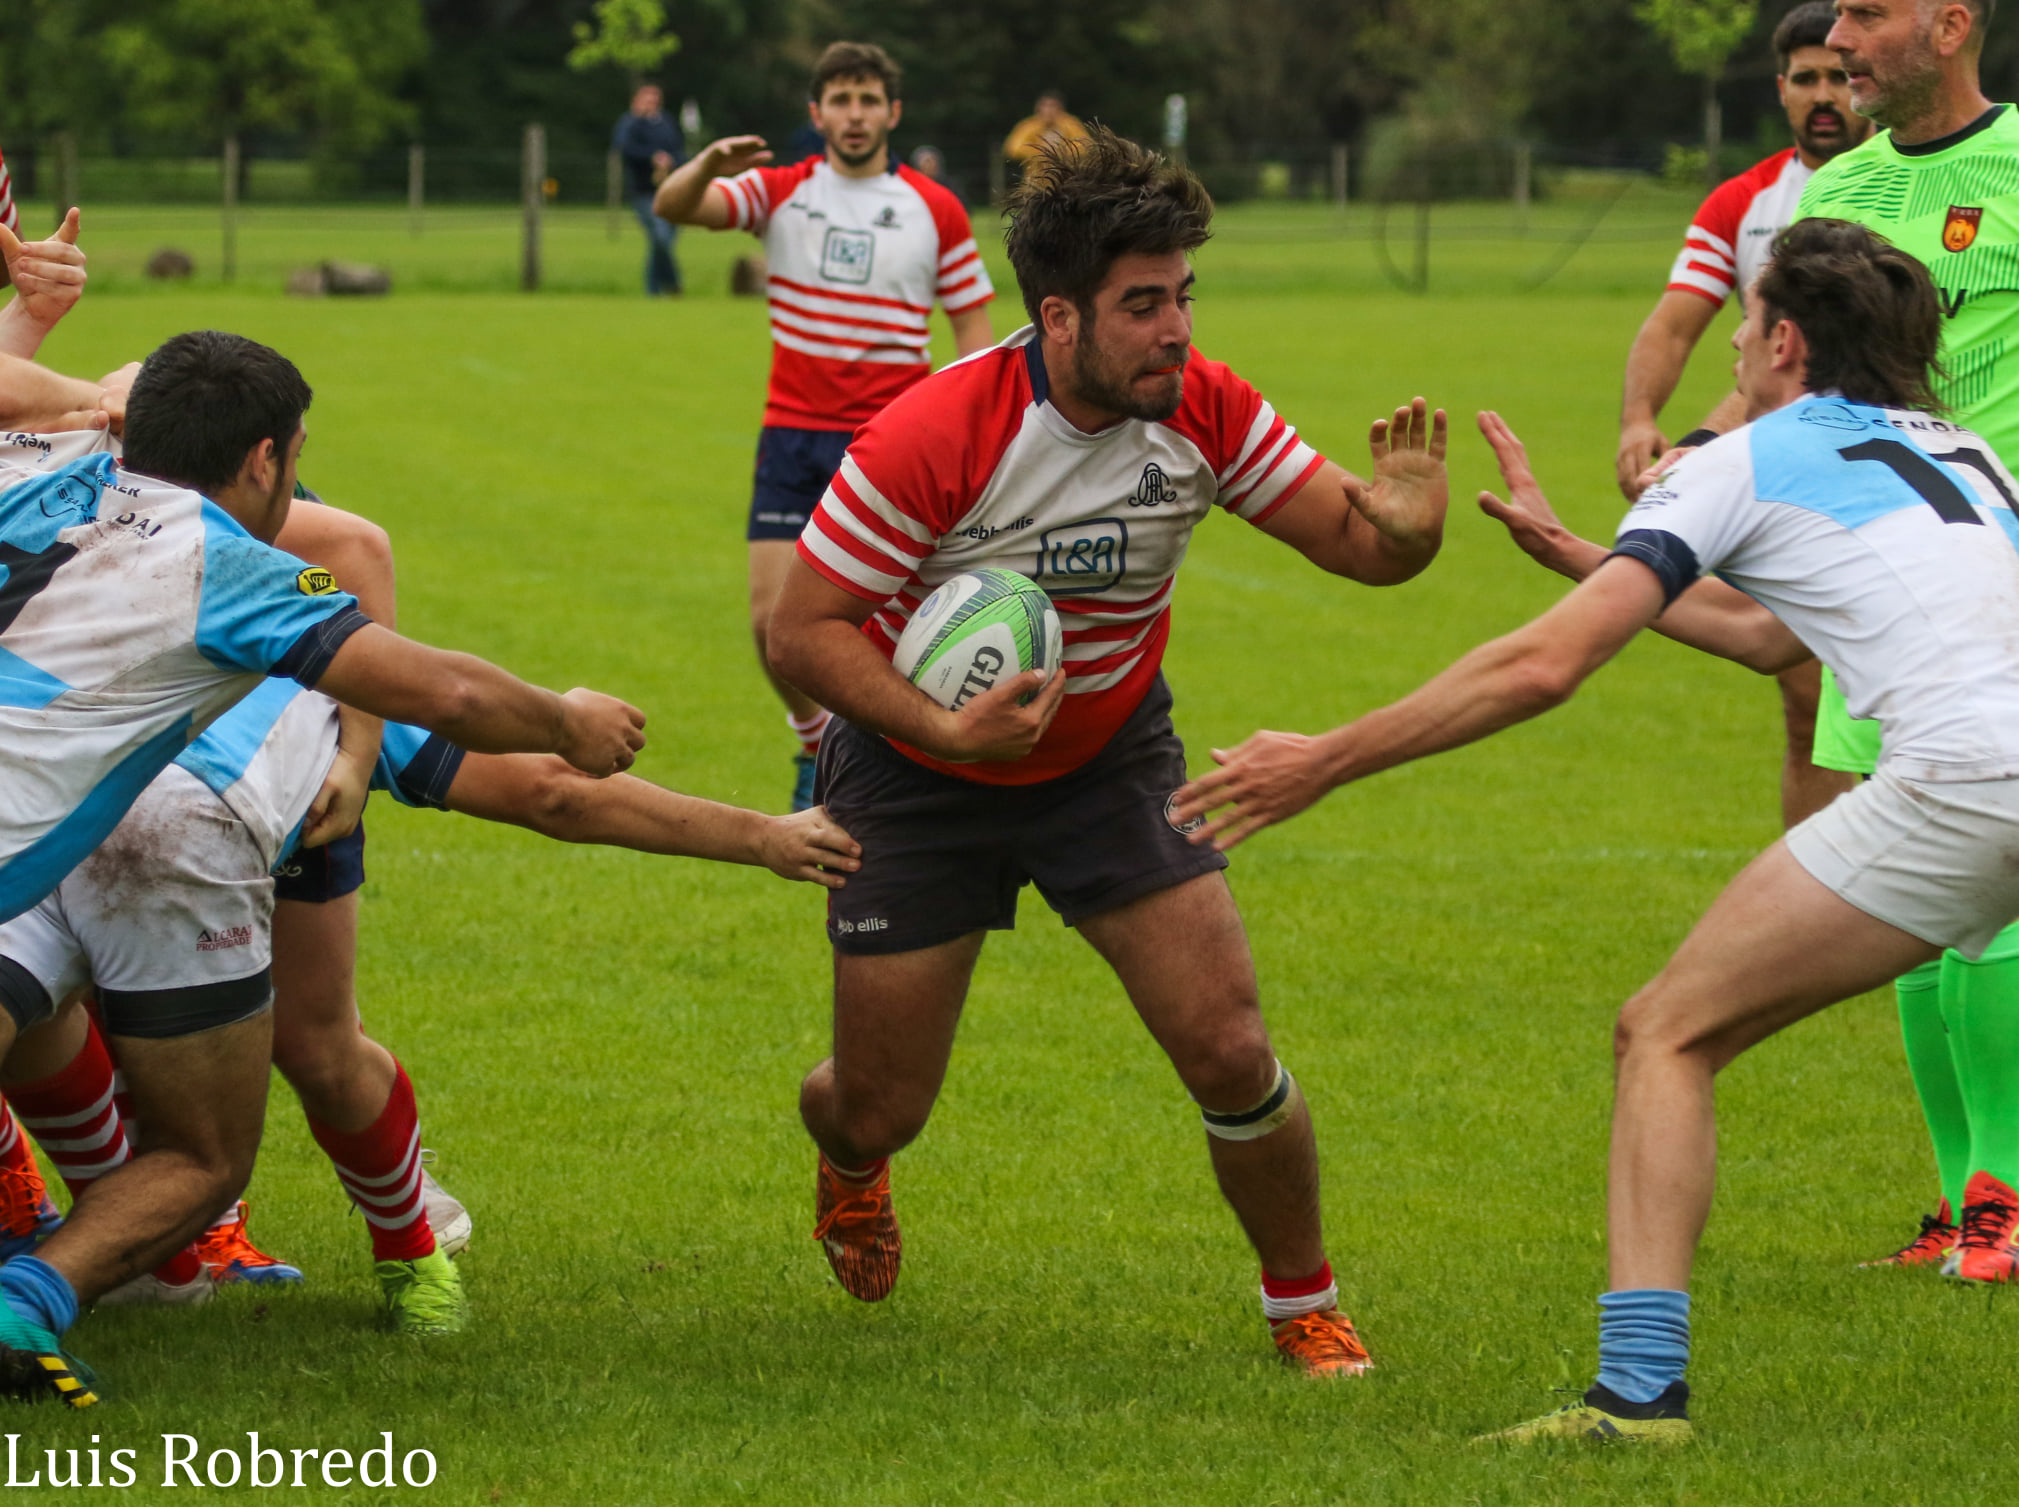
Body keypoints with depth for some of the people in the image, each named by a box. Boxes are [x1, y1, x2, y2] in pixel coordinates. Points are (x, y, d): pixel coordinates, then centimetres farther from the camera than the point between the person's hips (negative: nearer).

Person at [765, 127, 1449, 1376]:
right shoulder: (932, 439, -28)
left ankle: (1306, 1308, 12)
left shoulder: (1204, 411, -16)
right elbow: (801, 629, -22)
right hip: (920, 777, -2)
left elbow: (1356, 543, -10)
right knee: (880, 1110, 5)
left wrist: (1405, 522, -35)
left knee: (1230, 1052, -12)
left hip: (1110, 760, 2)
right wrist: (942, 728, -35)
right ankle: (850, 1164, 46)